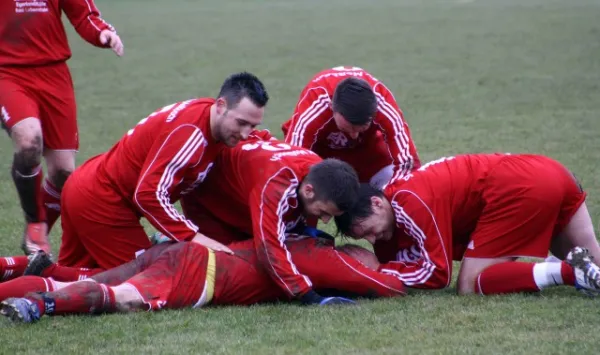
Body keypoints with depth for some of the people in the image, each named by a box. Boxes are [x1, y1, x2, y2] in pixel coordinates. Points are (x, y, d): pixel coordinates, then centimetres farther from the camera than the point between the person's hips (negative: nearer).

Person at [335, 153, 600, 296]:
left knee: (469, 287, -8)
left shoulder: (411, 204, -13)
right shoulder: (398, 194, 16)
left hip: (521, 189, -10)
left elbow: (437, 273, -10)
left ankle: (568, 272, -20)